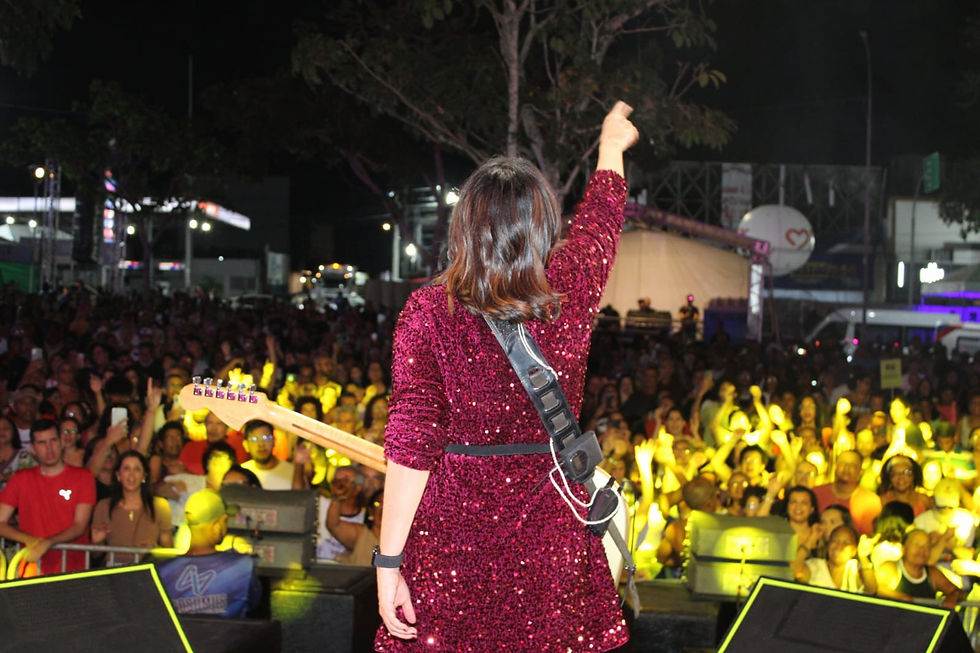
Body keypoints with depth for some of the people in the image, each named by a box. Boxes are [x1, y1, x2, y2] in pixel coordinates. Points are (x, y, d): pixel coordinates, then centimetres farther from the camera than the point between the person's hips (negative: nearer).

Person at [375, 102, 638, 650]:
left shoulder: (429, 313, -11)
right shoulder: (571, 295, -4)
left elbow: (412, 445, -13)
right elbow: (600, 218, 17)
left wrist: (388, 563, -8)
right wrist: (612, 146, 37)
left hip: (450, 540, -2)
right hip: (547, 542, 2)